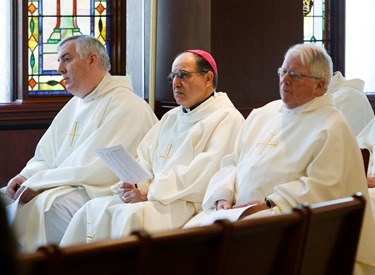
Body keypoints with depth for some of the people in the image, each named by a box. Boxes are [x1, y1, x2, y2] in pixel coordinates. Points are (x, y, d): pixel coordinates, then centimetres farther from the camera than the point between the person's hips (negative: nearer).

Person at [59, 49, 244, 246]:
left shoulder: (227, 118, -1)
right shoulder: (171, 117, 25)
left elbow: (203, 176, -14)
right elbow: (144, 159, 19)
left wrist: (149, 192, -16)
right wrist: (131, 183, -5)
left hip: (192, 205, -7)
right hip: (156, 198, 7)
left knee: (130, 214, -32)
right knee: (95, 207, -15)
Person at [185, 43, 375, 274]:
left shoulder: (332, 127, -2)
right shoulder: (262, 115, 20)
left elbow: (324, 187, -13)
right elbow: (232, 163, 19)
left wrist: (268, 204, -18)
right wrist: (223, 197, -2)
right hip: (235, 210, 7)